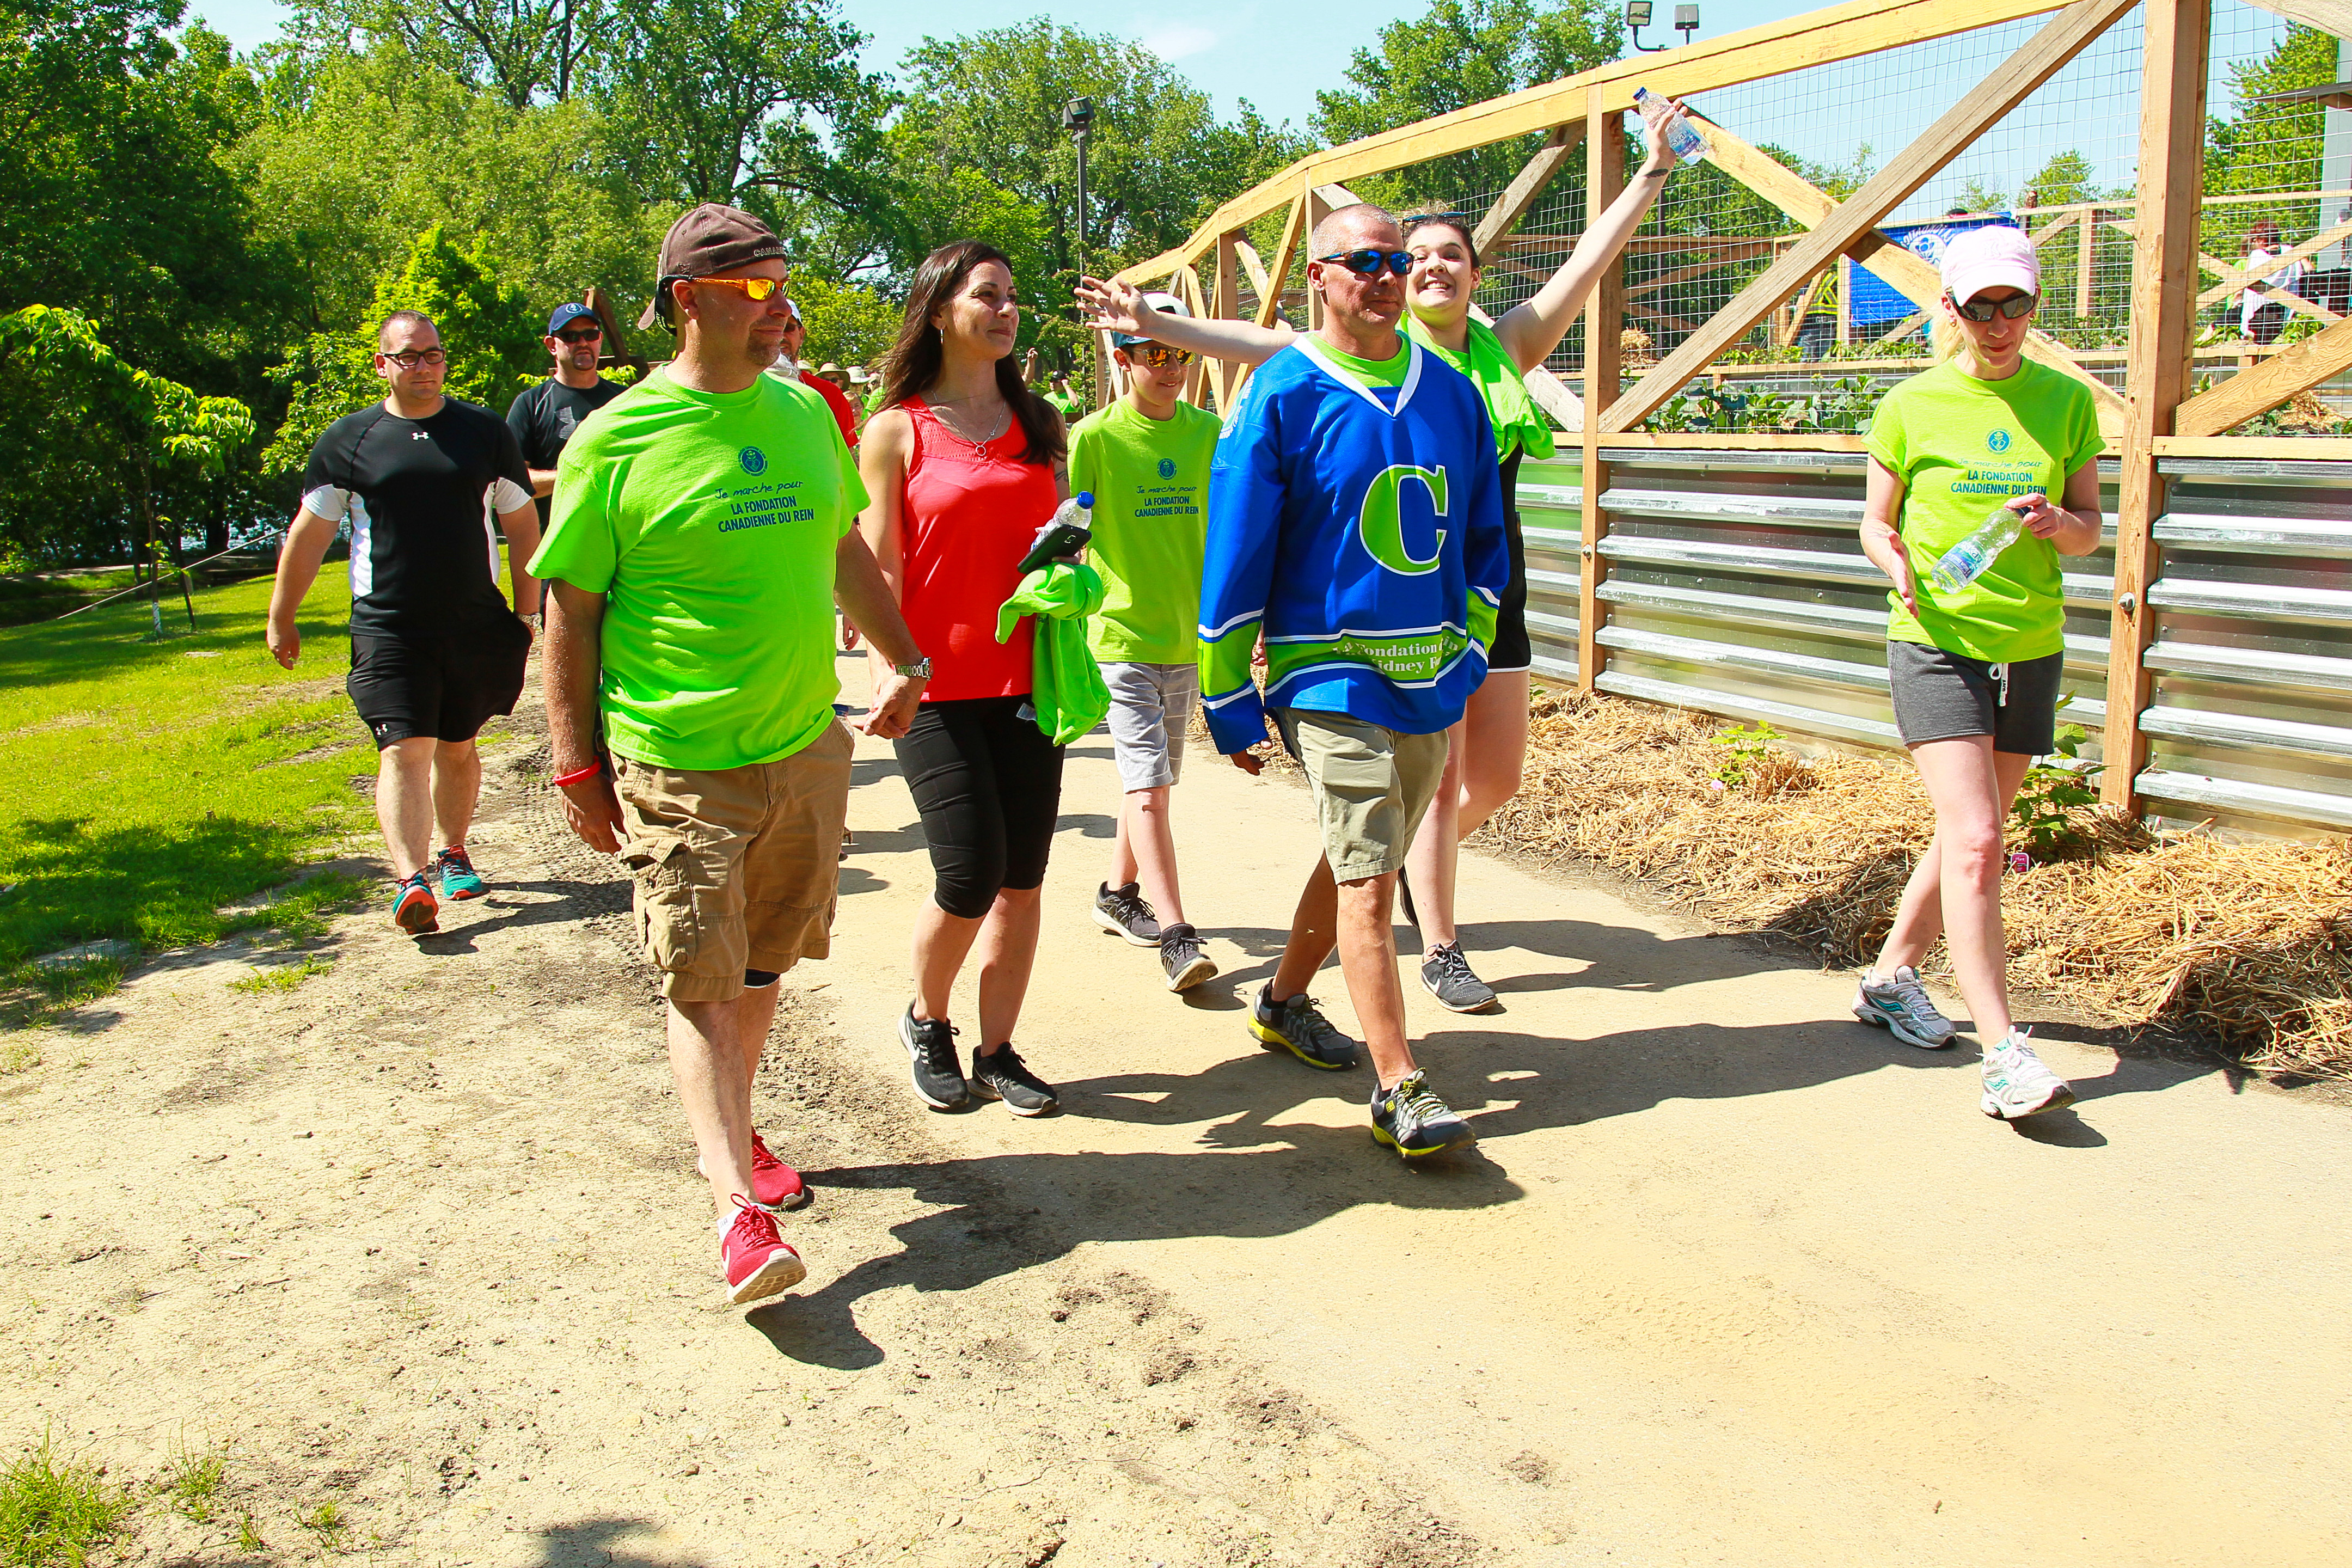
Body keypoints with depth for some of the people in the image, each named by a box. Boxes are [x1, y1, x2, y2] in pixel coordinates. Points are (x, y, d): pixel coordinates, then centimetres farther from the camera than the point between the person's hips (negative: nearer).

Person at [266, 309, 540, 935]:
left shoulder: (486, 431, 7)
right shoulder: (348, 440, 3)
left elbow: (522, 522, 12)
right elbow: (308, 535, 8)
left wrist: (526, 611, 10)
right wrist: (281, 619, 10)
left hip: (477, 625, 2)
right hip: (388, 629, -2)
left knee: (457, 747, 13)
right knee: (405, 750, -13)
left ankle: (453, 854, 31)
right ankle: (411, 879, -21)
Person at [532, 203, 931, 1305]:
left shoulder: (804, 413, 7)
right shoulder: (615, 441, -8)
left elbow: (846, 554, 21)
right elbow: (570, 612, -5)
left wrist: (901, 660, 23)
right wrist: (578, 768, -6)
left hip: (806, 749, 5)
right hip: (677, 768, -5)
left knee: (761, 965, 15)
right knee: (698, 981, -5)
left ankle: (733, 1135, 33)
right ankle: (737, 1207, -5)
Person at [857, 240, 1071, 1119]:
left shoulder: (1038, 425, 12)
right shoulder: (896, 431, 0)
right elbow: (879, 569, -3)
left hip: (1026, 678, 4)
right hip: (940, 688, -4)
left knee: (1023, 880, 4)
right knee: (970, 877, -8)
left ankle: (997, 1053, 19)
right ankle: (926, 1023, 21)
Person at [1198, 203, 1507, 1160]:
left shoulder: (1452, 392, 9)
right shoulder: (1283, 393, -6)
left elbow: (1484, 538, 17)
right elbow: (1233, 553, -7)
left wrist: (1468, 651, 10)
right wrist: (1231, 705, -7)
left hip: (1430, 683, 6)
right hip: (1330, 676, -6)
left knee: (1358, 864, 17)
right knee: (1368, 881, -10)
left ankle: (1284, 1003, 38)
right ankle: (1401, 1093, -5)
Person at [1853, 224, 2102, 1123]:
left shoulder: (2067, 401, 4)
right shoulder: (1910, 405, -1)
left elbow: (2090, 527, 8)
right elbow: (1877, 521, 7)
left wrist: (2059, 524, -15)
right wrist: (1896, 565, -15)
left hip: (2031, 646, 4)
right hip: (1935, 642, -4)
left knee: (1972, 834, 13)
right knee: (1973, 838, -14)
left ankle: (1891, 975, 33)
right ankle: (2003, 1052, -14)